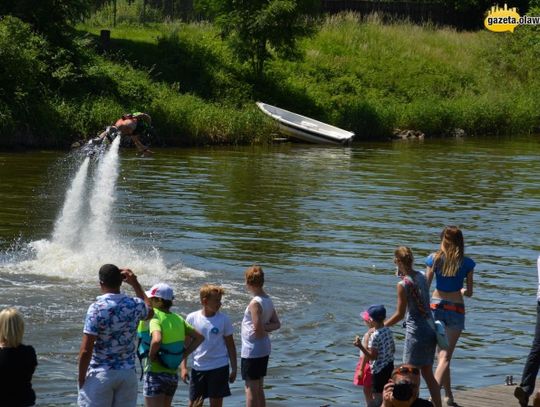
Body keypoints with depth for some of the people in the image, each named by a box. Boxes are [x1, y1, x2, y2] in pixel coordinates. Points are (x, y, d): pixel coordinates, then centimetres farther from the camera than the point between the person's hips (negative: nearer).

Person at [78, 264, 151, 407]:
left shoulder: (97, 308, -14)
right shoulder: (134, 305, 0)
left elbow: (86, 350, -16)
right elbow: (149, 311, 28)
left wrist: (81, 379, -5)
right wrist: (135, 284, 27)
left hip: (101, 374, -4)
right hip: (128, 374, 4)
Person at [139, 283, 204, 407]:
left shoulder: (155, 318, -16)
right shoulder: (177, 319, 7)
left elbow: (156, 340, -35)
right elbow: (199, 337, 12)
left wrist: (151, 356, -17)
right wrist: (184, 354, 9)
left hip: (155, 374, -8)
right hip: (173, 375, 8)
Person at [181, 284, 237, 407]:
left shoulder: (223, 319, -3)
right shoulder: (192, 318, -3)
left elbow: (230, 345, 5)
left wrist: (234, 369, 4)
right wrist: (183, 367, -1)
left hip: (219, 368, 0)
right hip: (198, 368, 0)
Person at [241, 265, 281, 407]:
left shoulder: (255, 303, -20)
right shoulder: (268, 300, 6)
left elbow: (258, 331, -23)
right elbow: (277, 324, 13)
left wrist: (262, 330, -2)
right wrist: (266, 327, -2)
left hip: (252, 351, -9)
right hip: (264, 350, 9)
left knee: (250, 389, -1)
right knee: (259, 389, 17)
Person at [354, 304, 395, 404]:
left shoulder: (375, 336, -22)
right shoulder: (388, 331, 1)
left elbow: (372, 356, -20)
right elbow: (393, 350, 11)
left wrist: (360, 346, -23)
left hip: (379, 369, -8)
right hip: (389, 366, 8)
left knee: (377, 395, 0)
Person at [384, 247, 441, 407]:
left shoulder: (403, 284, -16)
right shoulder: (422, 277, 5)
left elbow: (400, 314, -11)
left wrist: (381, 326, 0)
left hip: (416, 332, -8)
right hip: (430, 329, 8)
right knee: (428, 374, 16)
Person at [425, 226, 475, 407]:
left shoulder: (434, 258, -3)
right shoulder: (466, 263, -4)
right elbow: (469, 292, 1)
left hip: (436, 304, 2)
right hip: (456, 308, -2)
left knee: (441, 352, 16)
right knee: (446, 355, -1)